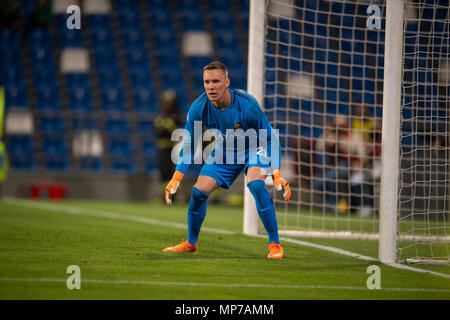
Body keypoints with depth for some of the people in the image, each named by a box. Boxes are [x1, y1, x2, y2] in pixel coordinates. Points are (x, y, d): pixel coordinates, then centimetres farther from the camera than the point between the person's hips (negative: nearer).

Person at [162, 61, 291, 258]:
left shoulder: (247, 105, -32)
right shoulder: (198, 108, -22)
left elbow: (270, 139, -21)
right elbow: (189, 145, -8)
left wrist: (277, 174, -28)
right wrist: (176, 178, -14)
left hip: (253, 150, -4)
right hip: (224, 152, 4)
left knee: (256, 185, -32)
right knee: (198, 192, -6)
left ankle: (275, 244, -24)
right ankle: (190, 243, 20)